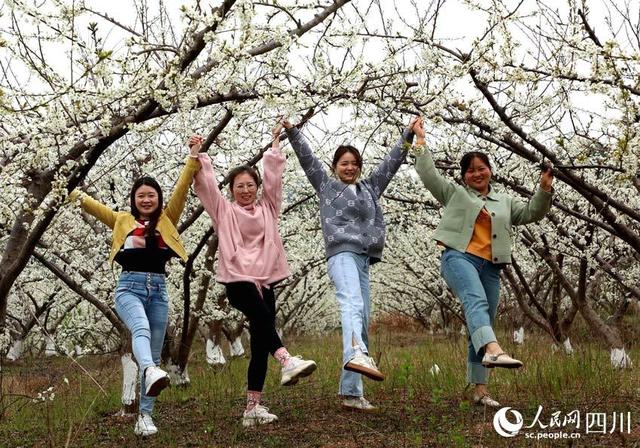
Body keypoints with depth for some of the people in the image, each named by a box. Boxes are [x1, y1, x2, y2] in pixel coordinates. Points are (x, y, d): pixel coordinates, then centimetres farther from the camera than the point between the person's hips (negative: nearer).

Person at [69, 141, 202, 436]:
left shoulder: (167, 220, 12)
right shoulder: (123, 221, 13)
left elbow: (182, 188, 6)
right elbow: (89, 203, 22)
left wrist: (193, 158, 2)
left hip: (158, 289, 2)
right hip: (129, 286, -2)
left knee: (155, 354, 1)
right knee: (141, 328, -33)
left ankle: (145, 416, 4)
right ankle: (151, 373, -62)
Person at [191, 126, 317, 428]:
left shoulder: (267, 208, 17)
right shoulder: (224, 210, 11)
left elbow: (274, 178, 12)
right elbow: (206, 184, 3)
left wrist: (275, 146, 9)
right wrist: (198, 155, -3)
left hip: (265, 281, 4)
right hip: (238, 280, -4)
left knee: (260, 345, 0)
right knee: (263, 317, -34)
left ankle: (253, 407, 2)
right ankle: (287, 361, -50)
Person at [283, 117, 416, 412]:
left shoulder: (370, 188, 27)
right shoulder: (326, 186, 17)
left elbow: (392, 162, 27)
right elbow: (306, 158, 9)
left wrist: (408, 134, 25)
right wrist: (291, 132, 1)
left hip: (364, 260, 6)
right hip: (342, 253, -6)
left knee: (362, 322, -1)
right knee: (352, 303, -33)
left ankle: (351, 393, -1)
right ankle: (357, 354, -58)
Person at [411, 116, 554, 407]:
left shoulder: (504, 202, 27)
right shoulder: (455, 193, 17)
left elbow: (532, 213, 21)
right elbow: (427, 173, 11)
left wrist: (544, 190, 5)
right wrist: (420, 139, 11)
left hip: (490, 266, 5)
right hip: (459, 257, -4)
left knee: (481, 325, 3)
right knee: (476, 301, -33)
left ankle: (480, 389, 4)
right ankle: (492, 350, -57)